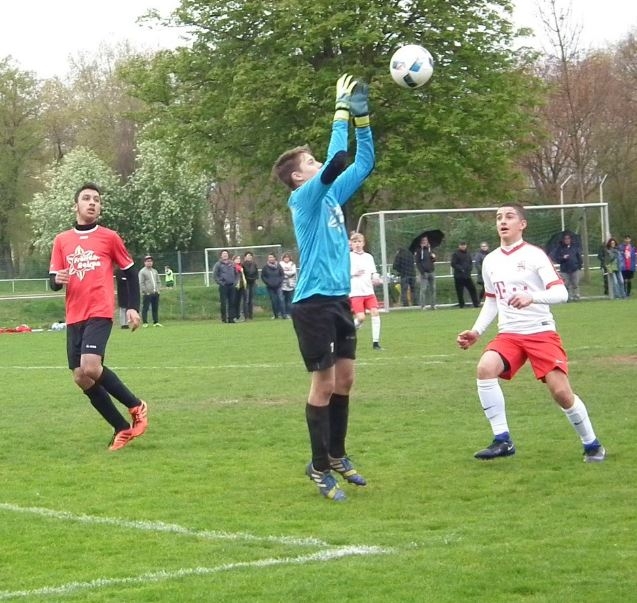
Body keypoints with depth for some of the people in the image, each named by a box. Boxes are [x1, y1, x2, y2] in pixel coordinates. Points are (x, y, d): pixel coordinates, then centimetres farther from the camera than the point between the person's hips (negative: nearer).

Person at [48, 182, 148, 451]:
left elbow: (130, 272, 10)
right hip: (74, 317, 5)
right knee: (81, 378, 0)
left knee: (90, 368, -24)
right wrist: (57, 279, -13)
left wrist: (133, 307, 2)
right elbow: (53, 281, 11)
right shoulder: (61, 240, 10)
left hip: (100, 313, -5)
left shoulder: (109, 237, 3)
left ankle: (136, 406, -3)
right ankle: (122, 428, 13)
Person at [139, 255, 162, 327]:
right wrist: (146, 292, -13)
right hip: (147, 294, -6)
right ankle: (145, 322, -4)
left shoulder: (155, 271, 19)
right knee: (145, 308, -6)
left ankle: (156, 322, 11)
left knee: (155, 308, 7)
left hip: (155, 293, 6)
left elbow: (158, 282, 23)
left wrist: (158, 290, 9)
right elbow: (141, 283, -8)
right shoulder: (142, 272, -2)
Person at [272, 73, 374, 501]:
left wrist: (362, 116, 7)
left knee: (344, 379, 12)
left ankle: (337, 456, 24)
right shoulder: (303, 198, -9)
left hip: (339, 300, 8)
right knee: (324, 382, -4)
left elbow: (363, 163, 17)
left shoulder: (332, 195, 14)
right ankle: (320, 467, 4)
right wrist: (342, 109, -15)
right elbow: (336, 160, -22)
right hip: (314, 302, -8)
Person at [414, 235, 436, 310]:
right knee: (423, 289, -9)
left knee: (433, 289, 7)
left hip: (431, 272, 6)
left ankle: (433, 305, 13)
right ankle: (422, 306, -7)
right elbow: (417, 262, -8)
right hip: (424, 273, -6)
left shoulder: (429, 249, 15)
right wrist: (422, 272, -16)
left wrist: (434, 257, -1)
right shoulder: (419, 251, -4)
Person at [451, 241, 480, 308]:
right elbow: (453, 264, -9)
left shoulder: (467, 253, 14)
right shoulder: (455, 254, -4)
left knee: (472, 289, 1)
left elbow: (471, 262, 19)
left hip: (467, 275, 5)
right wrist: (461, 269, -17)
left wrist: (469, 269, -1)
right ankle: (461, 304, 6)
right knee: (459, 291, -2)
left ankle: (476, 303, 4)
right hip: (459, 276, -5)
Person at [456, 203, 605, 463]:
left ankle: (592, 444, 13)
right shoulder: (490, 261, 10)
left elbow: (561, 293, -15)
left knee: (561, 392, -12)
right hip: (509, 334, 4)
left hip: (541, 332, -4)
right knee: (485, 368, -26)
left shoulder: (534, 255, -6)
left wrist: (532, 297, -32)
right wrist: (476, 331, 11)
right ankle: (502, 440, -20)